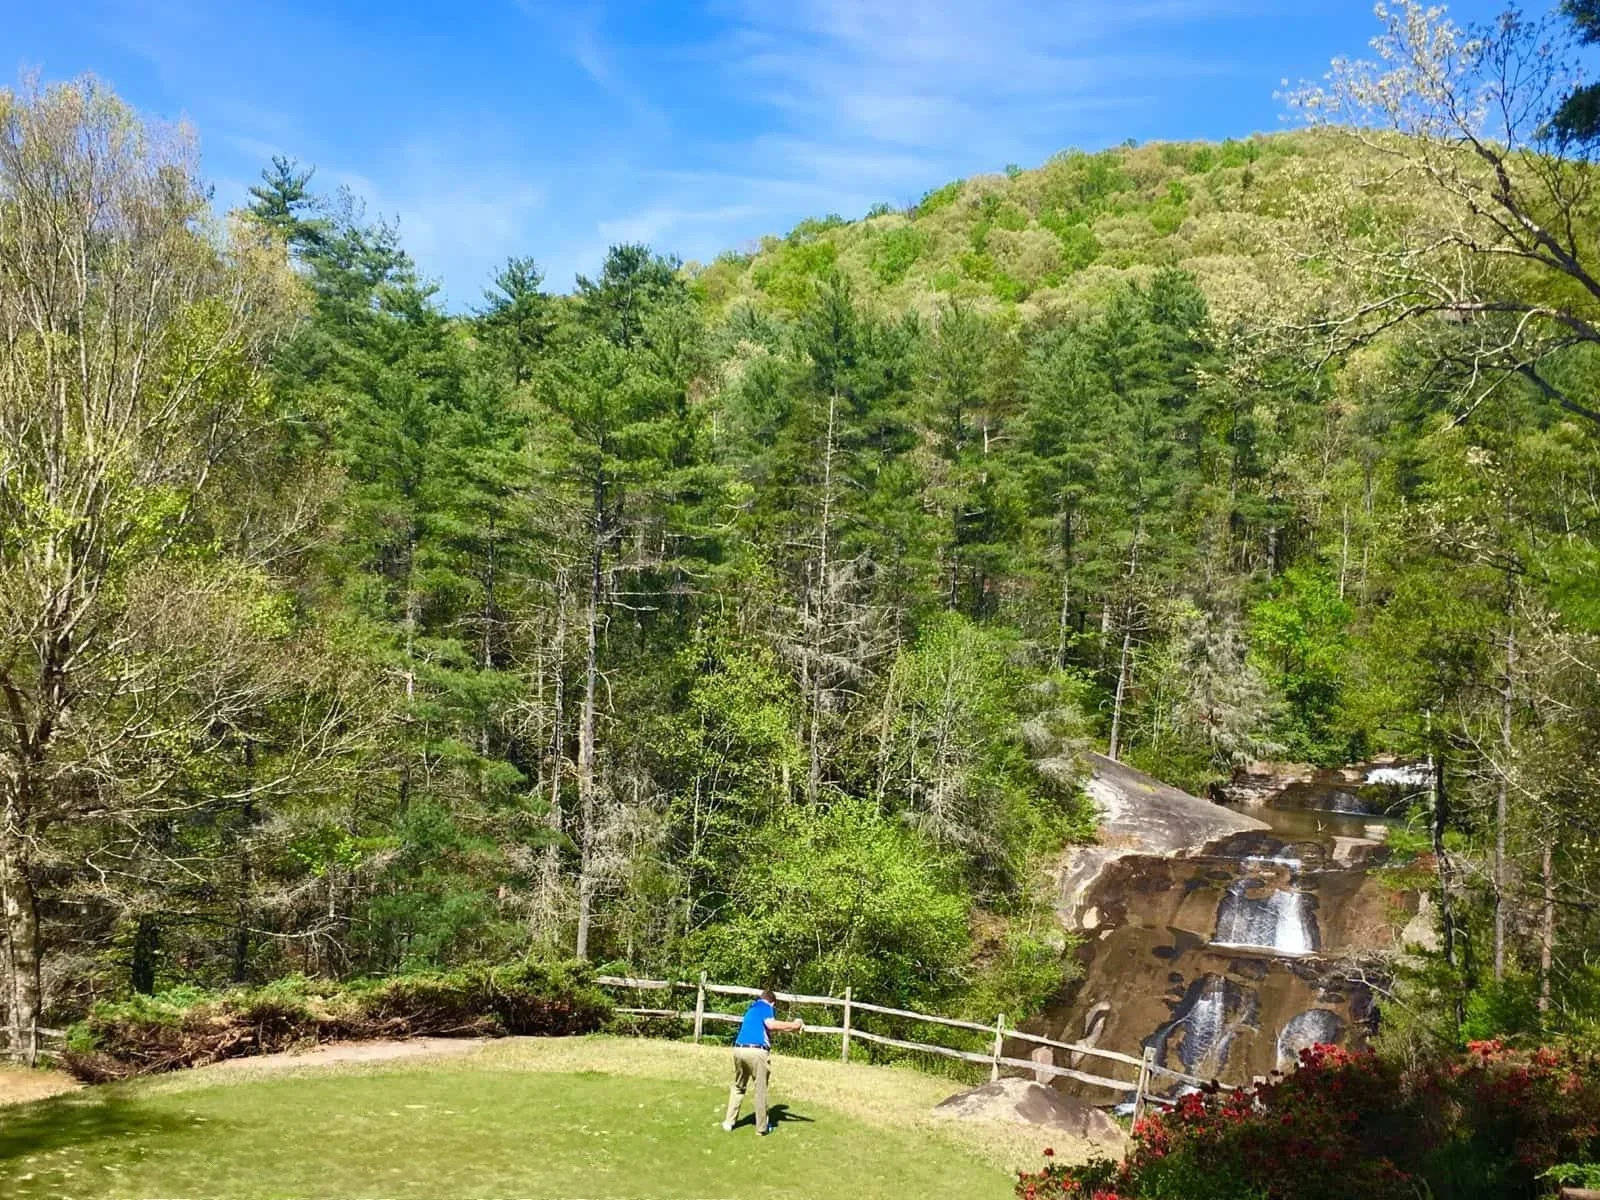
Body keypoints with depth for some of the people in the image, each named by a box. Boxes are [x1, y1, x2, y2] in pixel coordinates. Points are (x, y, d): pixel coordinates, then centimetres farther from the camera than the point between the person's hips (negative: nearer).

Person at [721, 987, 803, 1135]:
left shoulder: (752, 1008, 28)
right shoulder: (766, 1007, 6)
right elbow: (771, 1024, -14)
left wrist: (792, 1029, 31)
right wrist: (793, 1025, -5)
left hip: (739, 1049, 6)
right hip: (757, 1051, -6)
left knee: (738, 1087, 21)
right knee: (761, 1090, 4)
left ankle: (729, 1122, 18)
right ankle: (762, 1127, 10)